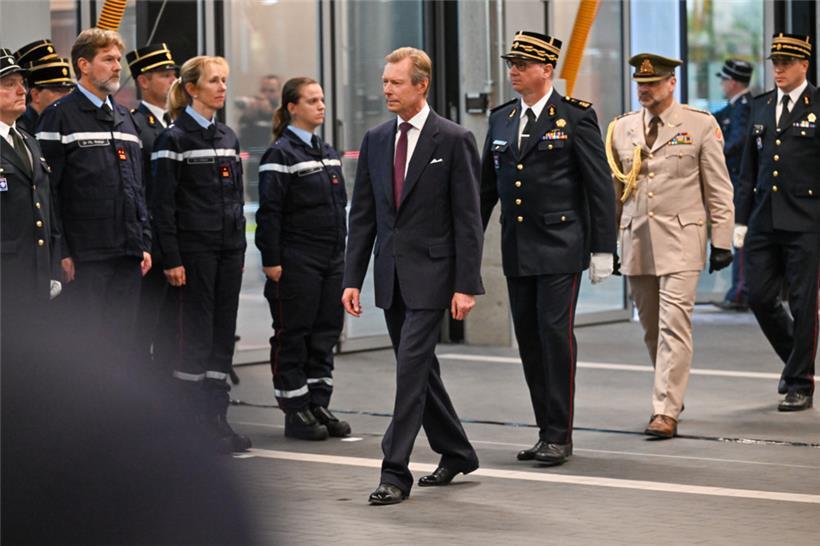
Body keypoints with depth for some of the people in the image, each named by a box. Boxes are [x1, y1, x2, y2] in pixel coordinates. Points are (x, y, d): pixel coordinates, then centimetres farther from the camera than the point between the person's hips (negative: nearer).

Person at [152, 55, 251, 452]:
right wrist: (172, 259, -15)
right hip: (193, 249, -7)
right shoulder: (174, 138, -8)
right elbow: (163, 203, -11)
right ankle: (193, 423, 2)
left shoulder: (228, 137, 13)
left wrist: (240, 249, 14)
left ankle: (215, 417, 13)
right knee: (195, 335, -4)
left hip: (228, 248, 7)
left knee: (223, 334, 7)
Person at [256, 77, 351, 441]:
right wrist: (271, 261, -17)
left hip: (331, 261, 8)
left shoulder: (327, 152, 14)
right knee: (293, 336, 0)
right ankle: (295, 413, 5)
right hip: (296, 262, -8)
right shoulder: (281, 154, -10)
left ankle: (318, 405, 17)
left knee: (325, 333, 10)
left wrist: (341, 253, 17)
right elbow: (269, 211, -13)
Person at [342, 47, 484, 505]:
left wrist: (466, 285, -14)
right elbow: (363, 215, 11)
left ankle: (396, 472, -9)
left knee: (411, 367, -11)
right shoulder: (376, 140, 9)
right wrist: (353, 278, 5)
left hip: (430, 272, -6)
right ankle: (457, 454, 29)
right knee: (419, 368, 14)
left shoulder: (454, 140, -7)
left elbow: (468, 218, -9)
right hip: (391, 274, 6)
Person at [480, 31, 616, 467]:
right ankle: (547, 431, 15)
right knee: (529, 339, 7)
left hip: (560, 246, -6)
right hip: (517, 249, 6)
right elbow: (486, 186, 17)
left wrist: (603, 249, -8)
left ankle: (559, 435, -4)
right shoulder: (501, 120, 12)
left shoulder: (575, 117, -4)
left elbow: (600, 186, -5)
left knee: (555, 333, -9)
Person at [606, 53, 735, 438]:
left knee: (674, 324, -12)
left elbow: (719, 189, 1)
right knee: (651, 328, 10)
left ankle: (666, 411, -12)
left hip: (680, 240, -4)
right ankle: (670, 394, 28)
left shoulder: (701, 125, 0)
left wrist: (721, 241, -3)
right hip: (636, 241, 4)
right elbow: (613, 189, 16)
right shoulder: (621, 129, 10)